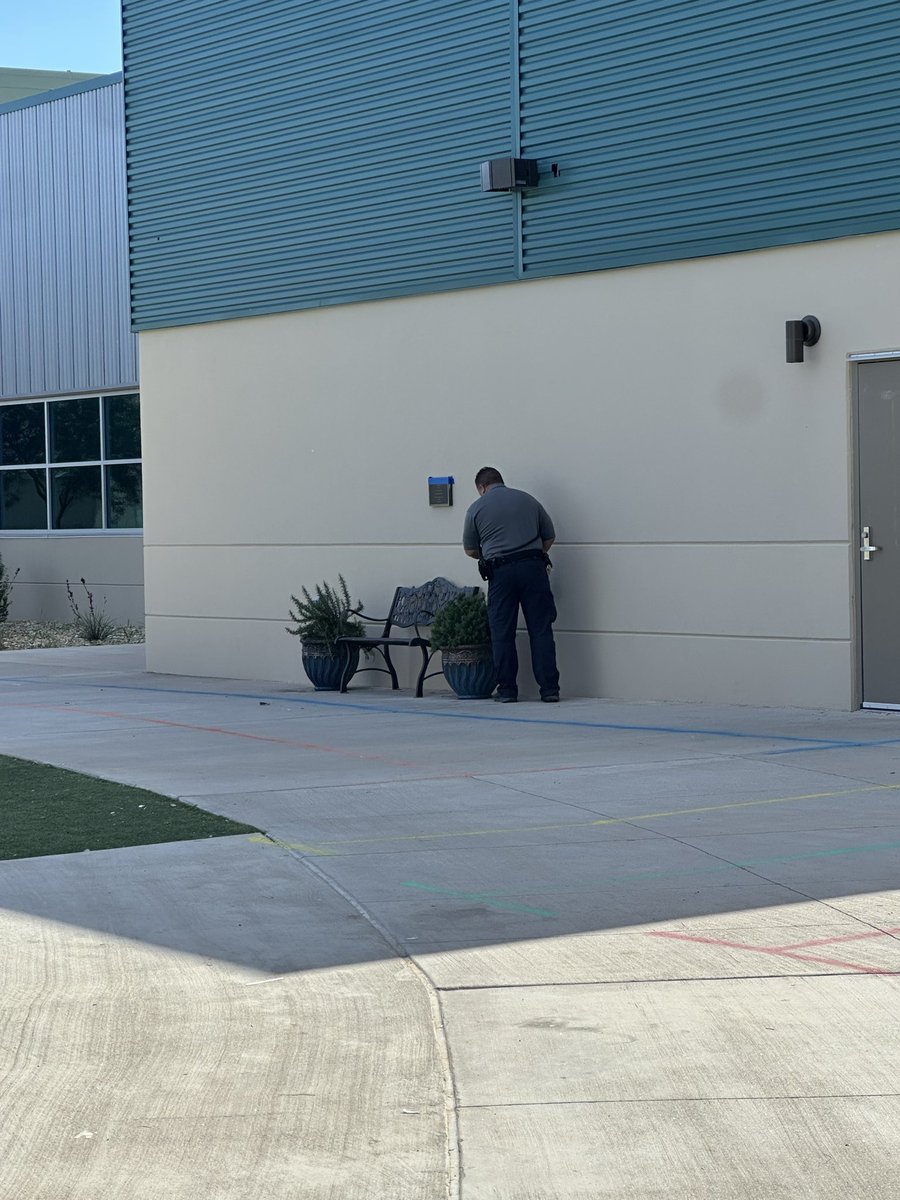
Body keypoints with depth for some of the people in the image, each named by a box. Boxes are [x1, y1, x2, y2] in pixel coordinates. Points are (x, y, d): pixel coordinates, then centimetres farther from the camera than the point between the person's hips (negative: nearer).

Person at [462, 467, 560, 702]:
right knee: (541, 630, 2)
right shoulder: (528, 500, 14)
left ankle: (507, 690, 6)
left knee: (503, 634, 6)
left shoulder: (477, 508, 7)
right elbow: (550, 537, 17)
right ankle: (550, 689, -1)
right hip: (534, 568, 2)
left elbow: (470, 550, 15)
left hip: (500, 571, -2)